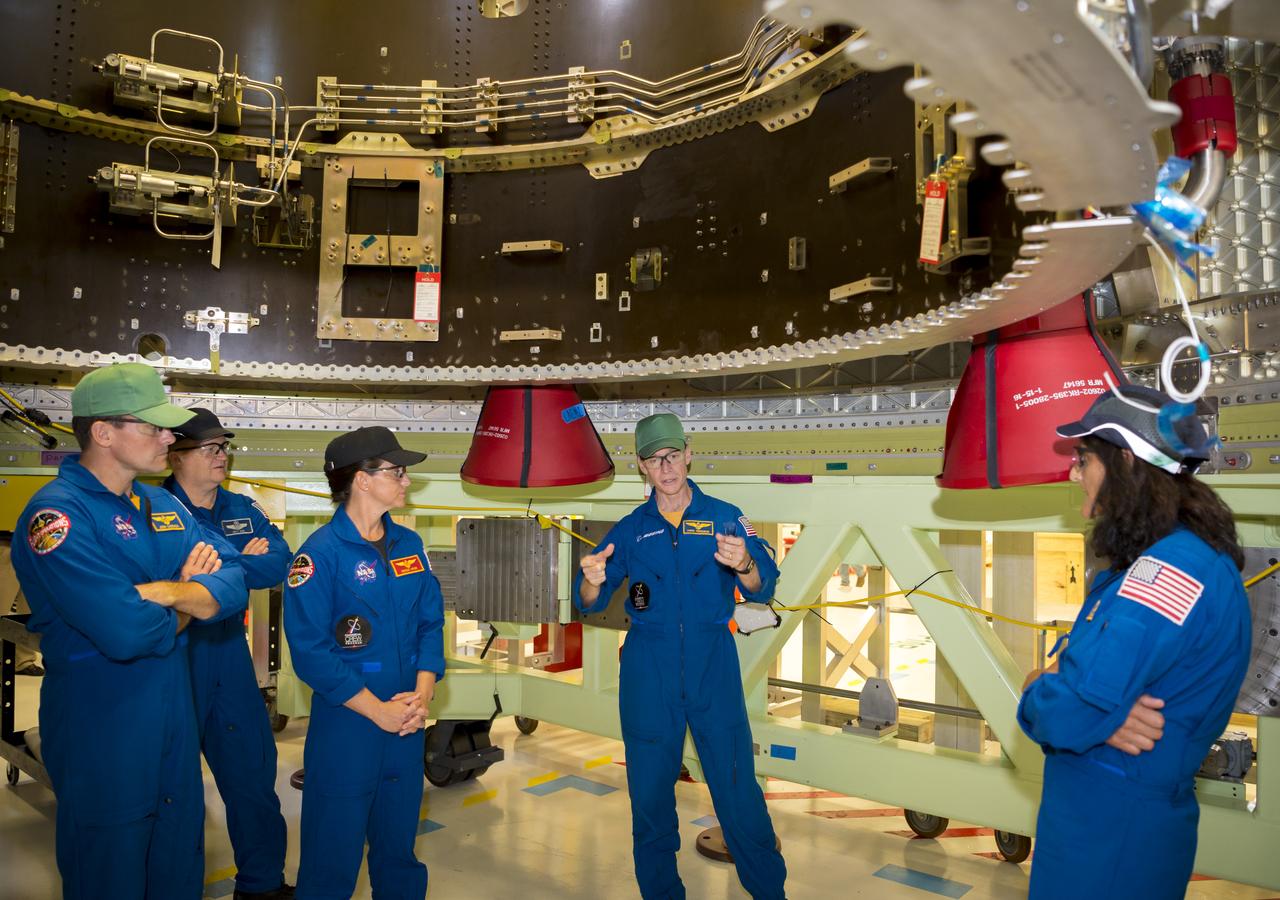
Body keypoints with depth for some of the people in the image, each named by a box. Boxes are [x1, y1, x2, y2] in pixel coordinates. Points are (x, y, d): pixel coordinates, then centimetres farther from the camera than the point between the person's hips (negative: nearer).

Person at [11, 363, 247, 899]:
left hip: (177, 716, 7)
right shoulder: (57, 514, -19)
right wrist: (190, 600, -10)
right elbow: (127, 631, -30)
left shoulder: (165, 507, 6)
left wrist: (169, 591, -21)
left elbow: (233, 586, -1)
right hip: (102, 731, -7)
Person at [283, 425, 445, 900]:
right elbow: (311, 652, -16)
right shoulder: (320, 553, -13)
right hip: (346, 724, -5)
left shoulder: (409, 544, 6)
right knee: (334, 849, 8)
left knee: (398, 843, 19)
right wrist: (379, 711, -15)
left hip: (407, 721, 6)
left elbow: (431, 622, 7)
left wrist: (423, 693, -7)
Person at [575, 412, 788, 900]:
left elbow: (762, 587, -10)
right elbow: (591, 602, 4)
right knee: (649, 788, 8)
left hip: (713, 664, -1)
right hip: (648, 671, 2)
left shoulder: (724, 517, 2)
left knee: (736, 783, -1)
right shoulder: (630, 528, 7)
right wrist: (591, 581, -21)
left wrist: (744, 565, -34)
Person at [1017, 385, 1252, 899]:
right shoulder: (1150, 561, 8)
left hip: (1113, 831, -8)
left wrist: (1037, 695, -8)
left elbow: (1066, 713, -29)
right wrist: (1106, 713, -13)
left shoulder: (1171, 571, -25)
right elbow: (1090, 667, 7)